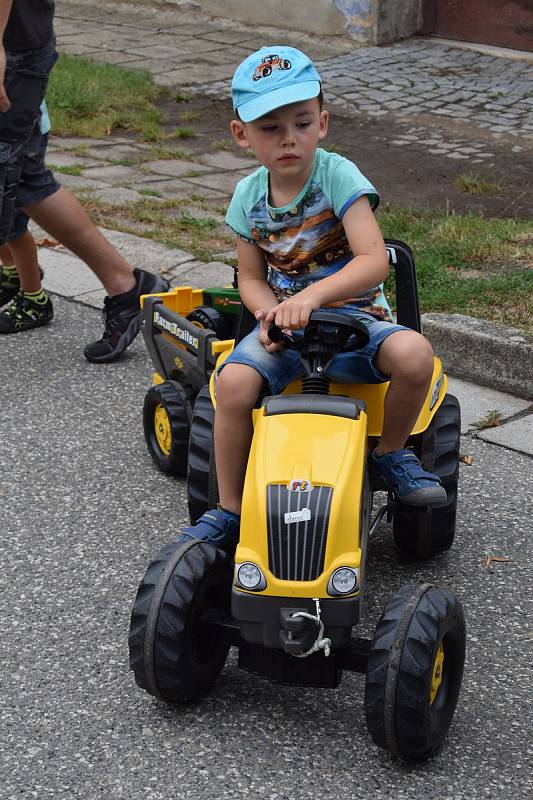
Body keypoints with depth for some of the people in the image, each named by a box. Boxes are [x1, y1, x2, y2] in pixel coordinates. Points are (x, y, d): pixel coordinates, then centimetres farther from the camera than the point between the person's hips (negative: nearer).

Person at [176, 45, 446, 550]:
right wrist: (268, 312, -15)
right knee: (233, 382, -26)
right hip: (283, 323, 3)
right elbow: (251, 277, 9)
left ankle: (391, 452, -1)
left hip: (353, 315, -2)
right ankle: (229, 511, -8)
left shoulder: (337, 176, -13)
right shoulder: (249, 197, 1)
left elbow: (374, 261, -23)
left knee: (414, 355, -32)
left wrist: (312, 296, -38)